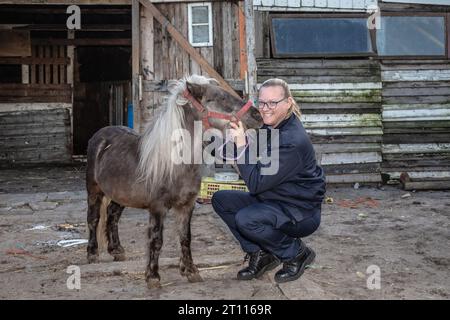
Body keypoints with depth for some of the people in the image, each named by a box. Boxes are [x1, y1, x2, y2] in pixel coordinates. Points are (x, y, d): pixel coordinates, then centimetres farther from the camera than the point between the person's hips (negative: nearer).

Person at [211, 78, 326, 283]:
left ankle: (297, 254, -5)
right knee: (221, 199, 0)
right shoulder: (269, 128, 2)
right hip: (273, 201, 9)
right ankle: (259, 254, 7)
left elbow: (256, 183, -27)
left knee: (245, 219, -31)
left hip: (301, 213, -9)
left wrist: (242, 145, -26)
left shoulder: (293, 142, -27)